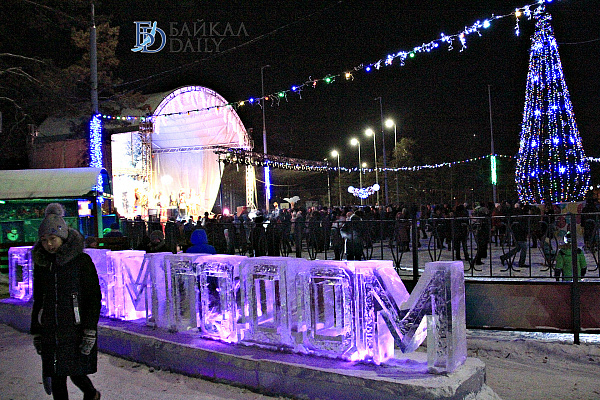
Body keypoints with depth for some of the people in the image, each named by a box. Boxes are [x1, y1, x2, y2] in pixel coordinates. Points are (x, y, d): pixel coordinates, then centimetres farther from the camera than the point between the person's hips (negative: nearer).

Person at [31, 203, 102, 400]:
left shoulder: (81, 261, -7)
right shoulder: (41, 264, 8)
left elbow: (94, 297, -7)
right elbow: (38, 300, 16)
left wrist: (90, 331, -13)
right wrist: (36, 332, 15)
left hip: (76, 330, -4)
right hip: (50, 331, 4)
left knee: (76, 372, 3)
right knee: (56, 378, 6)